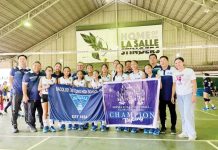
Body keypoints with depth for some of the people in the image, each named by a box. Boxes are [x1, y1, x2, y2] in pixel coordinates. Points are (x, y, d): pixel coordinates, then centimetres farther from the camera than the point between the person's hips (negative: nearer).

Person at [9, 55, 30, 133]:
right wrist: (13, 87, 2)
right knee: (15, 110, 2)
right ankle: (14, 126, 14)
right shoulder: (14, 69, 2)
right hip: (17, 92, -1)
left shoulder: (29, 70, 4)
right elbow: (10, 79, 11)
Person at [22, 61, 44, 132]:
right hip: (31, 97, -4)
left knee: (41, 111, 11)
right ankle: (32, 126, 12)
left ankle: (42, 124, 26)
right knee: (31, 112, 1)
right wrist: (25, 95, -12)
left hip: (40, 96, 4)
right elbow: (24, 85, -5)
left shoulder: (42, 75, 9)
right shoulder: (28, 74, -2)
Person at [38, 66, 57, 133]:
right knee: (45, 112, 1)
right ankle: (45, 126, 9)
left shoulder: (54, 79, 7)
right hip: (44, 95, 0)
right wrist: (45, 87, -12)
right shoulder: (42, 78, 7)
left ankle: (51, 125, 7)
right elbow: (39, 88, 3)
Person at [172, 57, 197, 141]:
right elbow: (174, 85, 15)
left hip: (188, 95, -5)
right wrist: (172, 96, 12)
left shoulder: (189, 71, -2)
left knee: (188, 114, -9)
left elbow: (194, 83, -5)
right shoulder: (175, 73, 11)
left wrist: (194, 95, -13)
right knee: (183, 115, 7)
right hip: (179, 96, 5)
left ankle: (192, 134, 1)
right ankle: (185, 132, 15)